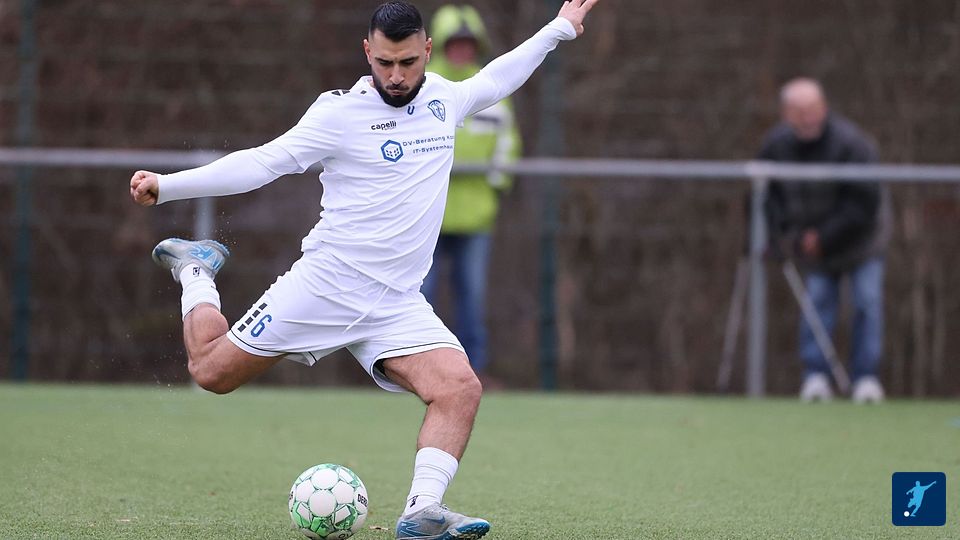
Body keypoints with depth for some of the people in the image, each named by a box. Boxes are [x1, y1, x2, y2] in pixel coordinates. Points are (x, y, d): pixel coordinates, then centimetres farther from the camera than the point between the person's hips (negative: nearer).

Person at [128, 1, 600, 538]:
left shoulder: (442, 98, 9)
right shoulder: (341, 111, -8)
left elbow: (494, 79, 31)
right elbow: (263, 162, -9)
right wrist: (166, 185, -17)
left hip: (397, 302, 4)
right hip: (326, 285, -4)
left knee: (461, 389, -20)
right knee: (211, 371, 2)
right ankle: (198, 271, 30)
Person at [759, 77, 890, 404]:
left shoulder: (850, 143, -26)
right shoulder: (776, 145, -10)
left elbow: (865, 203, -23)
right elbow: (769, 193, 5)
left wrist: (824, 238, -22)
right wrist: (784, 233, -9)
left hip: (860, 238, -3)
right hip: (814, 241, 3)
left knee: (867, 300, -8)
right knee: (817, 300, -5)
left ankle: (866, 377, -3)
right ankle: (815, 375, -1)